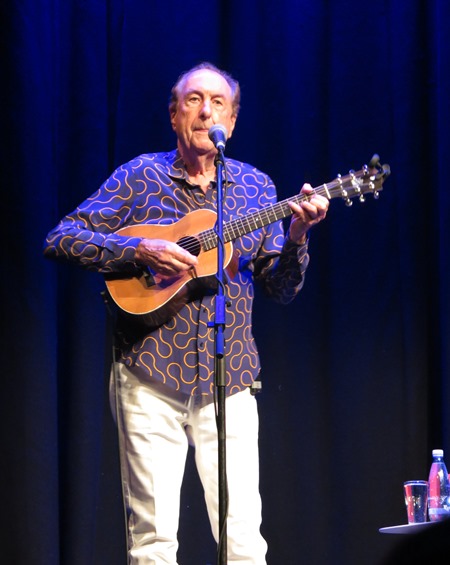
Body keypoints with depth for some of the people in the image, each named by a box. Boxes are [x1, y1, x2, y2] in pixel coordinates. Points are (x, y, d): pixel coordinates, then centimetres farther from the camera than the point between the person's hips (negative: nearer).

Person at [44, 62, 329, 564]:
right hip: (149, 376, -2)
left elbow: (281, 290, 8)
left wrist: (298, 234, -10)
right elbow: (60, 240, -5)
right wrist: (140, 250, -16)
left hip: (227, 381, 2)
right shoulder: (141, 175, 3)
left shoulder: (255, 187, 9)